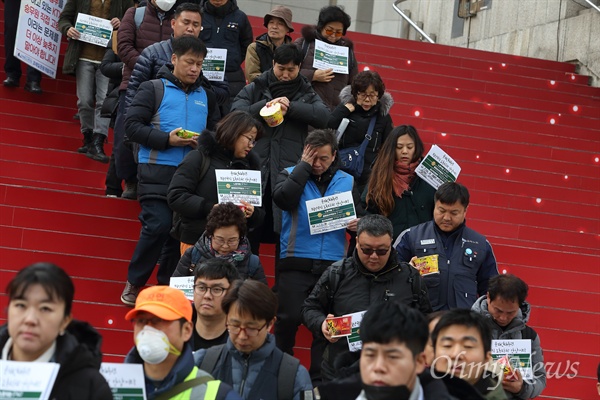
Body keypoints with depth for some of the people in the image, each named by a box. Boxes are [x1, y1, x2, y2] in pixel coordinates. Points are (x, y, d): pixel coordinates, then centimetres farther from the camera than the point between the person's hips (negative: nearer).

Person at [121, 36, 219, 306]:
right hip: (157, 171, -5)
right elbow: (132, 125, -5)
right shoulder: (154, 89, 2)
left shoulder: (206, 96, 18)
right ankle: (134, 282, 3)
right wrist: (166, 140, -16)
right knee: (158, 225, -14)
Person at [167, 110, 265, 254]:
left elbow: (260, 215, 17)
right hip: (196, 243, -4)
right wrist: (211, 208, -19)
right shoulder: (199, 158, 1)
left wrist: (252, 213, -8)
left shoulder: (250, 164, 16)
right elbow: (175, 196, -8)